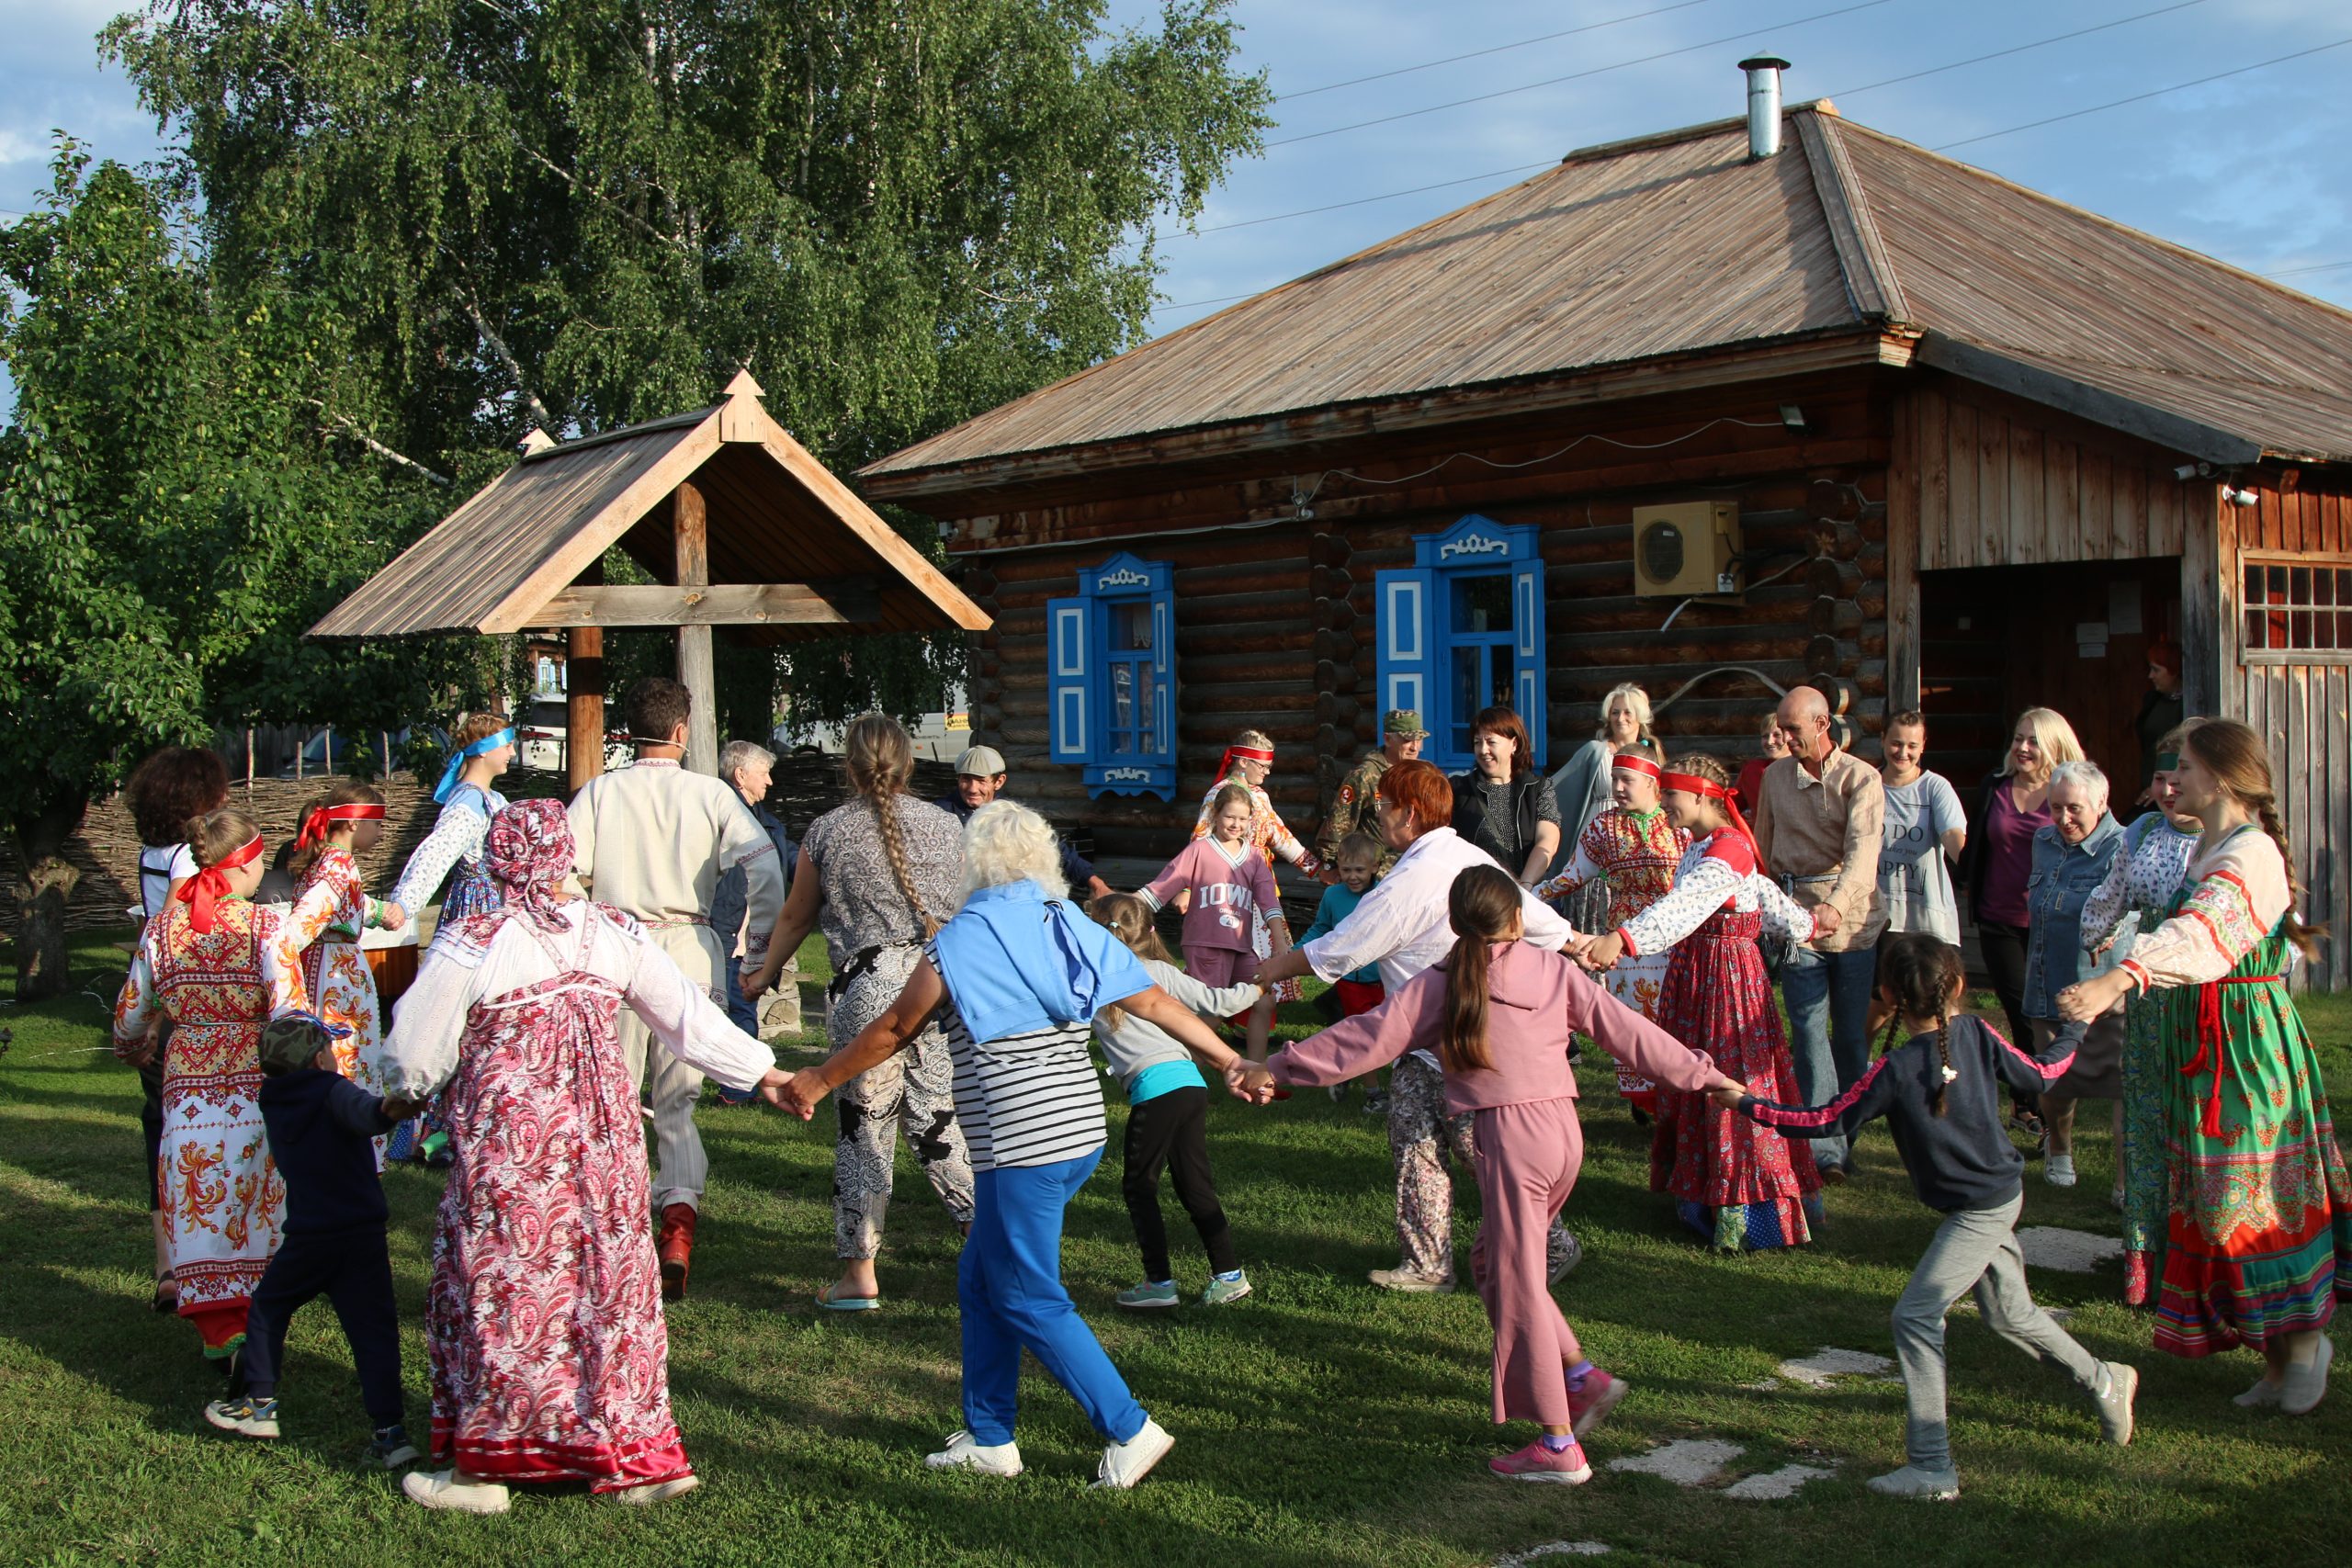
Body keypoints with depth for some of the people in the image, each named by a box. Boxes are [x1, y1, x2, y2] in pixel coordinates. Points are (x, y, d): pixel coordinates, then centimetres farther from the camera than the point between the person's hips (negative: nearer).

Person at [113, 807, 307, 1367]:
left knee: (200, 1213, 8)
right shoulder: (262, 925, -9)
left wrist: (135, 1051, 32)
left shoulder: (162, 927, 2)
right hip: (255, 1084, -2)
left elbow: (130, 1014, 11)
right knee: (255, 1206, 13)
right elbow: (290, 1012, -17)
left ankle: (221, 1332, 0)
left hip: (188, 1083, 2)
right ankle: (251, 1325, 20)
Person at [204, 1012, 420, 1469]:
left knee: (268, 1308, 25)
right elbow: (360, 1111, -34)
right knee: (372, 1327, 1)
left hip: (308, 1238, 3)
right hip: (363, 1234, -3)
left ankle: (258, 1403, 31)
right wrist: (385, 1111, -53)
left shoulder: (273, 1102, 6)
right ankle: (388, 1430, -2)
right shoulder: (332, 1092, -10)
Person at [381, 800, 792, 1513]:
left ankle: (485, 1463, 14)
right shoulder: (615, 933, 3)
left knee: (497, 1285, 6)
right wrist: (760, 1072, 20)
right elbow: (690, 1017, 8)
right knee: (608, 1277, 12)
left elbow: (414, 1054, -2)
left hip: (507, 1141, -4)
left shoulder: (471, 943, -9)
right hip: (602, 1131, 4)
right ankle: (633, 1455, 19)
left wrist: (409, 1091, 21)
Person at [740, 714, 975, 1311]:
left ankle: (860, 1275, 9)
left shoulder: (827, 831, 2)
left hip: (866, 985, -3)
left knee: (864, 1127, 5)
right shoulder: (945, 825, 8)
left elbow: (795, 918, 13)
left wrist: (763, 976, 29)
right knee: (937, 1119, 12)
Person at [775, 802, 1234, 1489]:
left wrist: (819, 1080, 15)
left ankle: (1130, 1431, 1)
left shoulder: (963, 942, -8)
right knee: (981, 1279, 18)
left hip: (1021, 1146, -8)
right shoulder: (1074, 929, 9)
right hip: (1081, 1133, 8)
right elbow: (1157, 1003, 11)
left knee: (1030, 1302, 2)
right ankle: (988, 1438, 23)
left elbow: (892, 1030, 1)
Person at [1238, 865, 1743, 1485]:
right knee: (1493, 1261, 22)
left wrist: (1274, 1069, 7)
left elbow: (1366, 1038, 1)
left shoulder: (1441, 985, 1)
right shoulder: (1554, 970, 9)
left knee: (1516, 1284, 2)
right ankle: (1582, 1375, 15)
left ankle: (1558, 1446, 4)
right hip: (1564, 1128, 5)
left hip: (1510, 1136, -5)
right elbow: (1625, 1028, 9)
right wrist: (1702, 1075, 17)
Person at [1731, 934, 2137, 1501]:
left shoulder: (1895, 1069, -21)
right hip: (2002, 1194, 8)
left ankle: (1932, 1468, -10)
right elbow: (2039, 1072, 7)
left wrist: (1747, 1103, -8)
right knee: (2011, 1314, 24)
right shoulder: (1975, 1034, -5)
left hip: (1979, 1211, -8)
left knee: (1915, 1316, -8)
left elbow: (1826, 1121, -17)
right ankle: (2104, 1380, 41)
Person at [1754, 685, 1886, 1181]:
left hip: (1854, 916, -2)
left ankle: (1849, 1135, 20)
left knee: (1853, 1030, 5)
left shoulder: (1861, 778, -7)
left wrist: (1837, 905, -37)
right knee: (1809, 1031, -6)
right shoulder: (1775, 776, 8)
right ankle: (1826, 1150, -7)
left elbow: (1863, 849, -21)